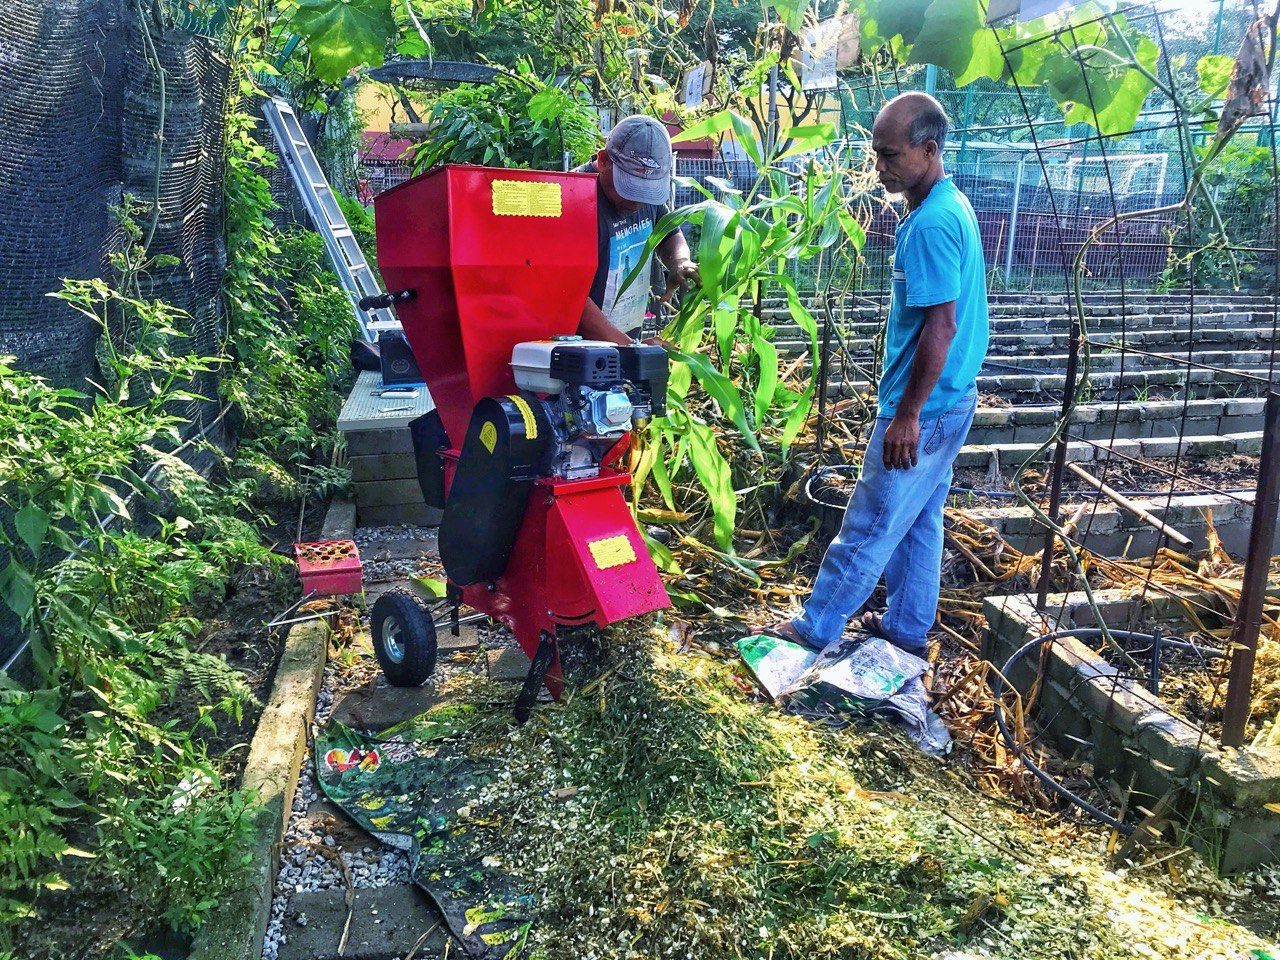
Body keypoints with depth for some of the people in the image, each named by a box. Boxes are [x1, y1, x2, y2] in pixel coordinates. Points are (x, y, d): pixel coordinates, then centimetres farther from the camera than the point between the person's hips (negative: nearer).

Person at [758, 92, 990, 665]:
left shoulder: (931, 224, -22)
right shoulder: (953, 207, 10)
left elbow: (941, 326, -26)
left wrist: (907, 414, -22)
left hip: (924, 409, -10)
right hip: (948, 401, 10)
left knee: (870, 526, 2)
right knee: (918, 520, 19)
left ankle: (815, 629, 16)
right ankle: (907, 629, 32)